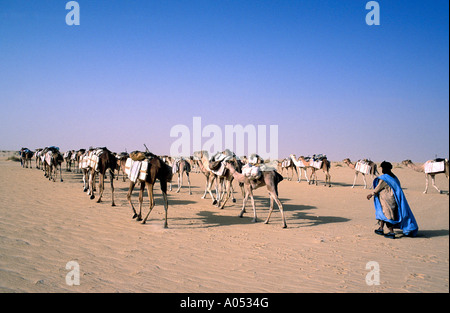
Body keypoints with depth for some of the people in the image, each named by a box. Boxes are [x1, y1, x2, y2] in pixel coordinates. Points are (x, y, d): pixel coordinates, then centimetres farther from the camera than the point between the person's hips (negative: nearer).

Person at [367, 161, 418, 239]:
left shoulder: (384, 178, -17)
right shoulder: (393, 177, 8)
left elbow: (378, 188, -10)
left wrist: (371, 194, 4)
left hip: (387, 200, -9)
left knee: (387, 215, -2)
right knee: (382, 212, 19)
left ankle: (392, 233, -2)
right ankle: (381, 229, 25)